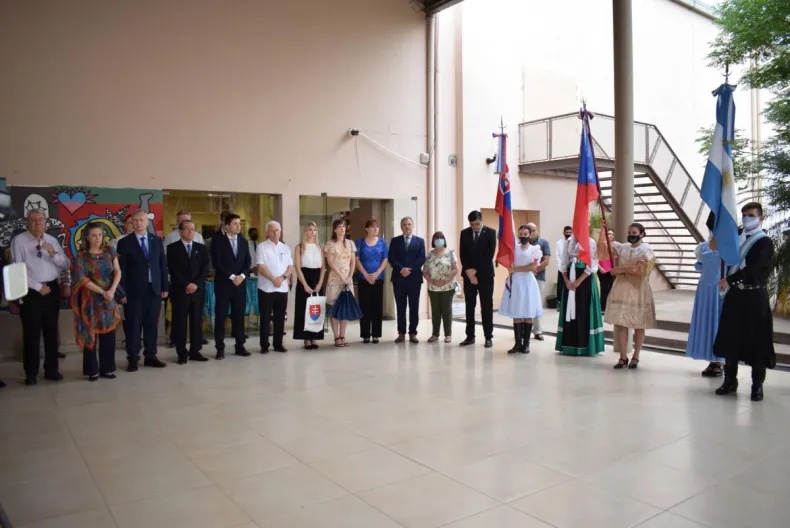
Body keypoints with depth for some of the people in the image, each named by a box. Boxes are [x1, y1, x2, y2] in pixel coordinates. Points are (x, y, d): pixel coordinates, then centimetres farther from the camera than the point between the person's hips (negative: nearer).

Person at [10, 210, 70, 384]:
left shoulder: (52, 240, 8)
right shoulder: (19, 240, -6)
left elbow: (66, 265, 7)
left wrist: (53, 254, -12)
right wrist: (38, 287, -11)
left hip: (52, 289, 4)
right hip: (30, 291, -4)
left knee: (51, 331, 11)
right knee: (32, 333, 2)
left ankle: (51, 370, 22)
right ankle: (31, 373, 14)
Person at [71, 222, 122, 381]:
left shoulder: (110, 252, 5)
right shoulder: (81, 256, -4)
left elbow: (118, 272, 1)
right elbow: (82, 279, -11)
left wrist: (112, 290, -14)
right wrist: (103, 292, -15)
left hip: (109, 298, 3)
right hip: (90, 299, -3)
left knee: (109, 334, 4)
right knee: (91, 334, 1)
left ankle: (107, 368, 14)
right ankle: (92, 370, 10)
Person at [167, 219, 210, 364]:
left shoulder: (201, 248, 12)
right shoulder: (173, 248, 2)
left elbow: (205, 269, 4)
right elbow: (173, 270, -6)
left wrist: (196, 284, -9)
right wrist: (186, 285, -14)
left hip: (198, 290, 3)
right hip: (180, 290, -3)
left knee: (197, 321, 5)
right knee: (180, 322, 0)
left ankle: (195, 351, 12)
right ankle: (182, 353, 7)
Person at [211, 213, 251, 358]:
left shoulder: (243, 240, 11)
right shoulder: (218, 239, -4)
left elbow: (248, 261, 8)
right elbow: (217, 262, -11)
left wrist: (242, 275, -8)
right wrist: (231, 276, -14)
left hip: (240, 283, 4)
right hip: (223, 283, -4)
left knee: (239, 316, 7)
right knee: (221, 316, 0)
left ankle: (240, 346, 14)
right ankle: (220, 348, 6)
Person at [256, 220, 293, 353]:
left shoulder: (285, 248, 12)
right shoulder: (262, 247, -2)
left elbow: (291, 267, 8)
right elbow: (261, 267, -9)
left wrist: (283, 277, -10)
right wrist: (273, 279, -17)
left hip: (283, 288, 4)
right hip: (266, 288, -4)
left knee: (280, 318, 9)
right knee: (265, 318, 2)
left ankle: (278, 344, 18)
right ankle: (264, 345, 9)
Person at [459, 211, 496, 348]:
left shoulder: (491, 232, -4)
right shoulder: (464, 233, 6)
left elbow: (489, 255, -10)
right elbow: (463, 254, 2)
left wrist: (476, 270, -13)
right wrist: (469, 271, -9)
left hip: (485, 274, -3)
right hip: (469, 274, 3)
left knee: (486, 306, 1)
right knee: (469, 306, 6)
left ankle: (488, 337, 7)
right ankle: (470, 336, 12)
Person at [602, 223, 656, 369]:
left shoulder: (646, 249, -2)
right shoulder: (621, 247, 9)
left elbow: (641, 269, -14)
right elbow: (602, 249, 2)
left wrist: (622, 269, -11)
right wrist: (602, 230, -7)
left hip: (639, 291, -3)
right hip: (621, 290, 3)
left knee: (639, 325, 4)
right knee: (620, 323, -1)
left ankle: (635, 357, 14)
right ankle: (623, 357, 5)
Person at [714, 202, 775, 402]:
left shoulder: (765, 242, -7)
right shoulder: (737, 237, 12)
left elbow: (753, 270, -17)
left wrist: (730, 280, -15)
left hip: (754, 297, -5)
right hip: (735, 295, 5)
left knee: (756, 341, 2)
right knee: (730, 338, 7)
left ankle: (757, 385, 13)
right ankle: (730, 380, 18)